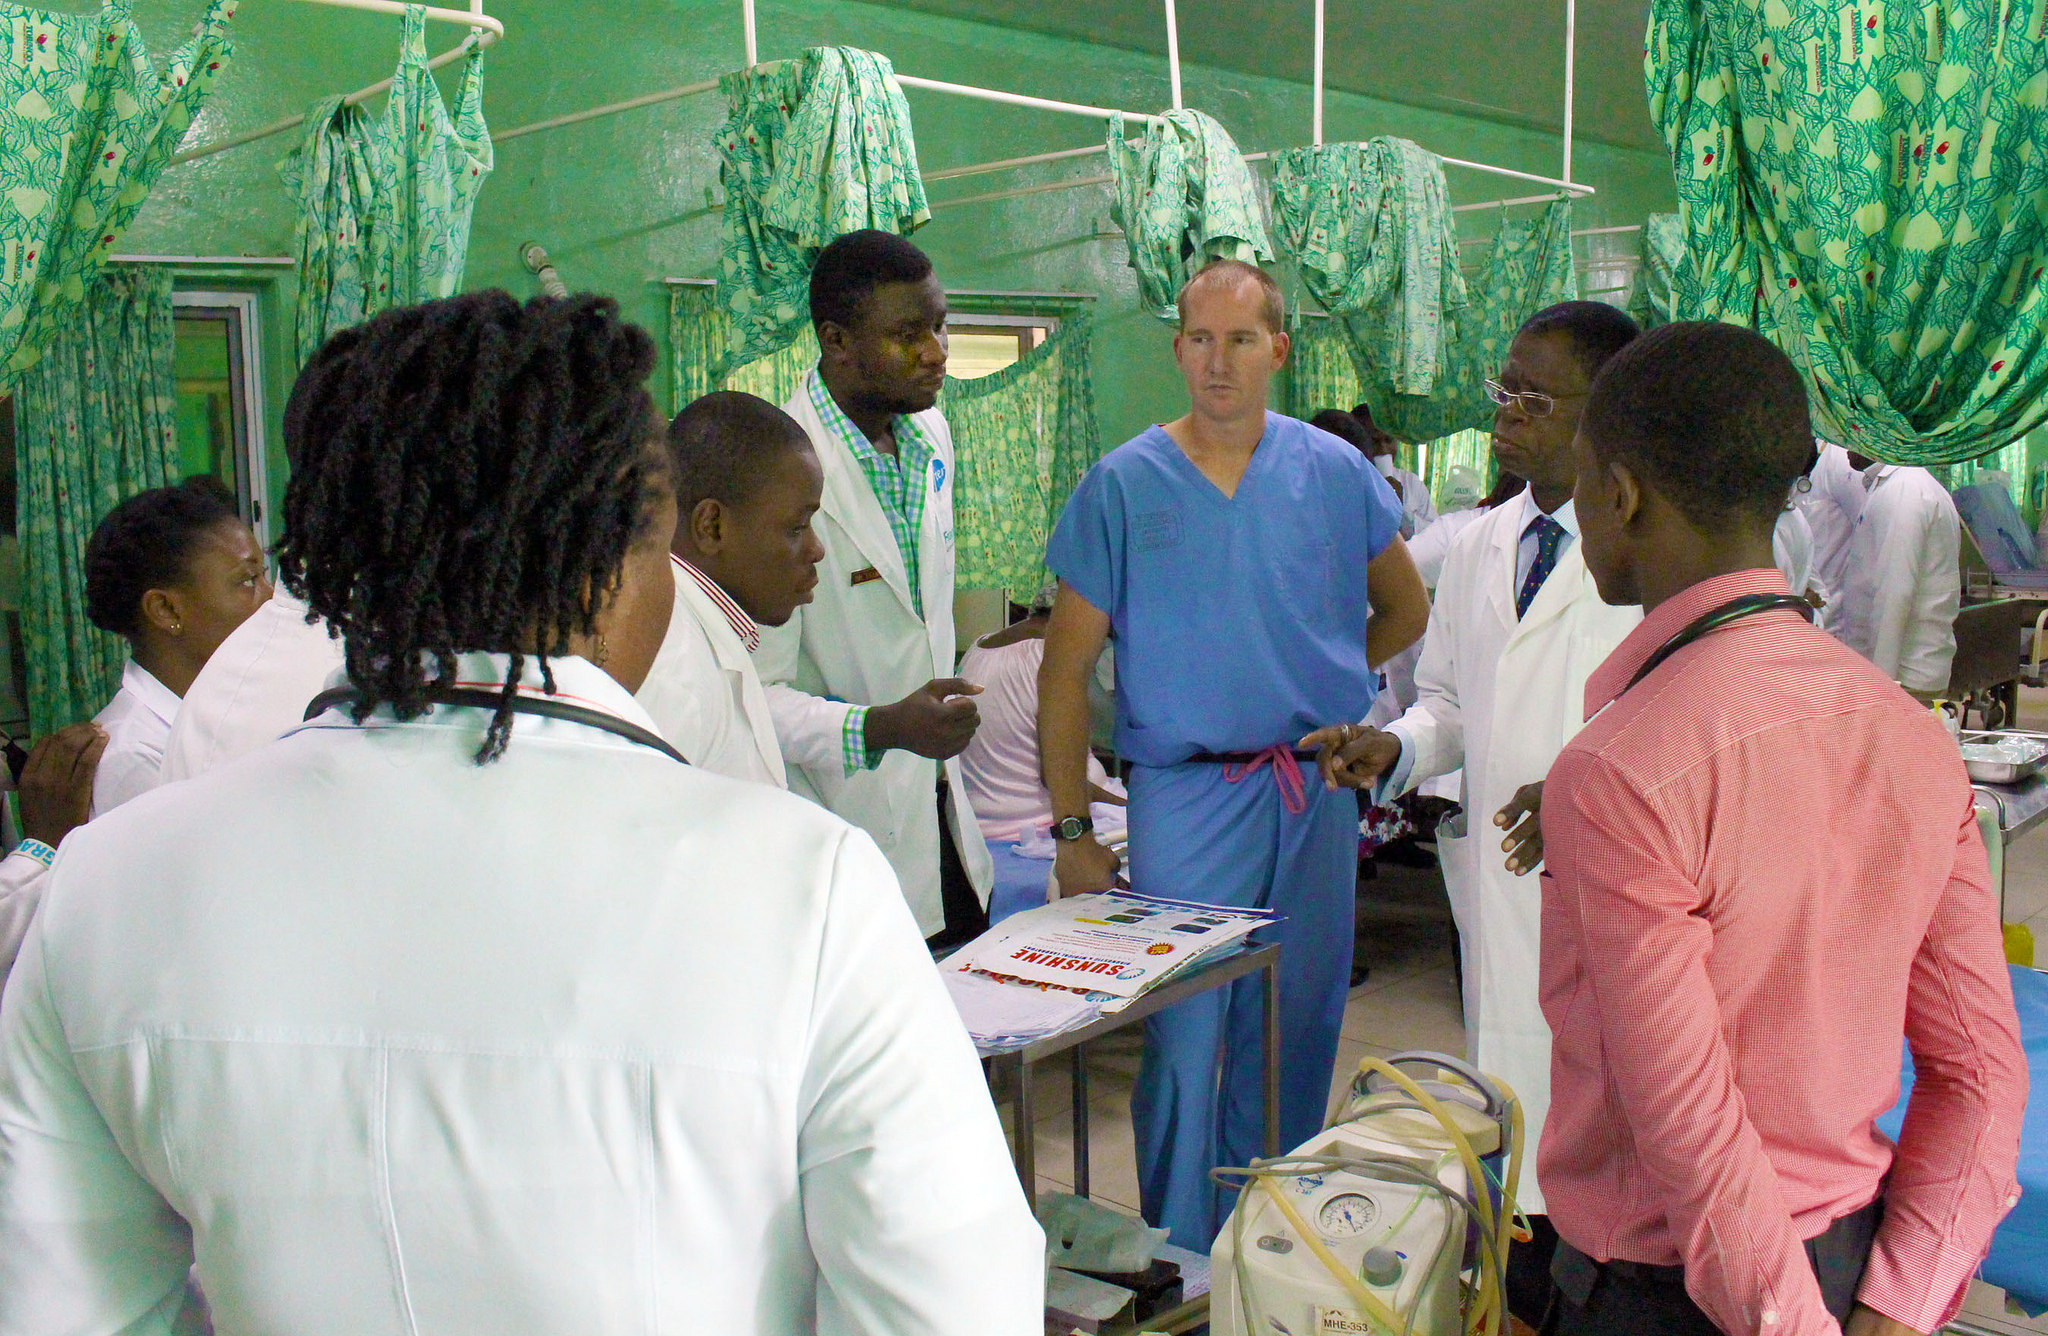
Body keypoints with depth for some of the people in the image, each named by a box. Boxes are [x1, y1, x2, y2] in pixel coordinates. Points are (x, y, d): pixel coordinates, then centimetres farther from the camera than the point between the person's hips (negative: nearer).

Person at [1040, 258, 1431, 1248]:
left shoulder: (1335, 473, 3)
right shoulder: (1122, 485, -3)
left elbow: (1405, 609, 19)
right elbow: (1066, 671, -3)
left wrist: (1322, 683, 10)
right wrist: (1072, 832, -6)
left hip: (1317, 792, 3)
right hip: (1184, 797, -2)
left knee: (1299, 1033, 13)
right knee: (1183, 1038, 0)